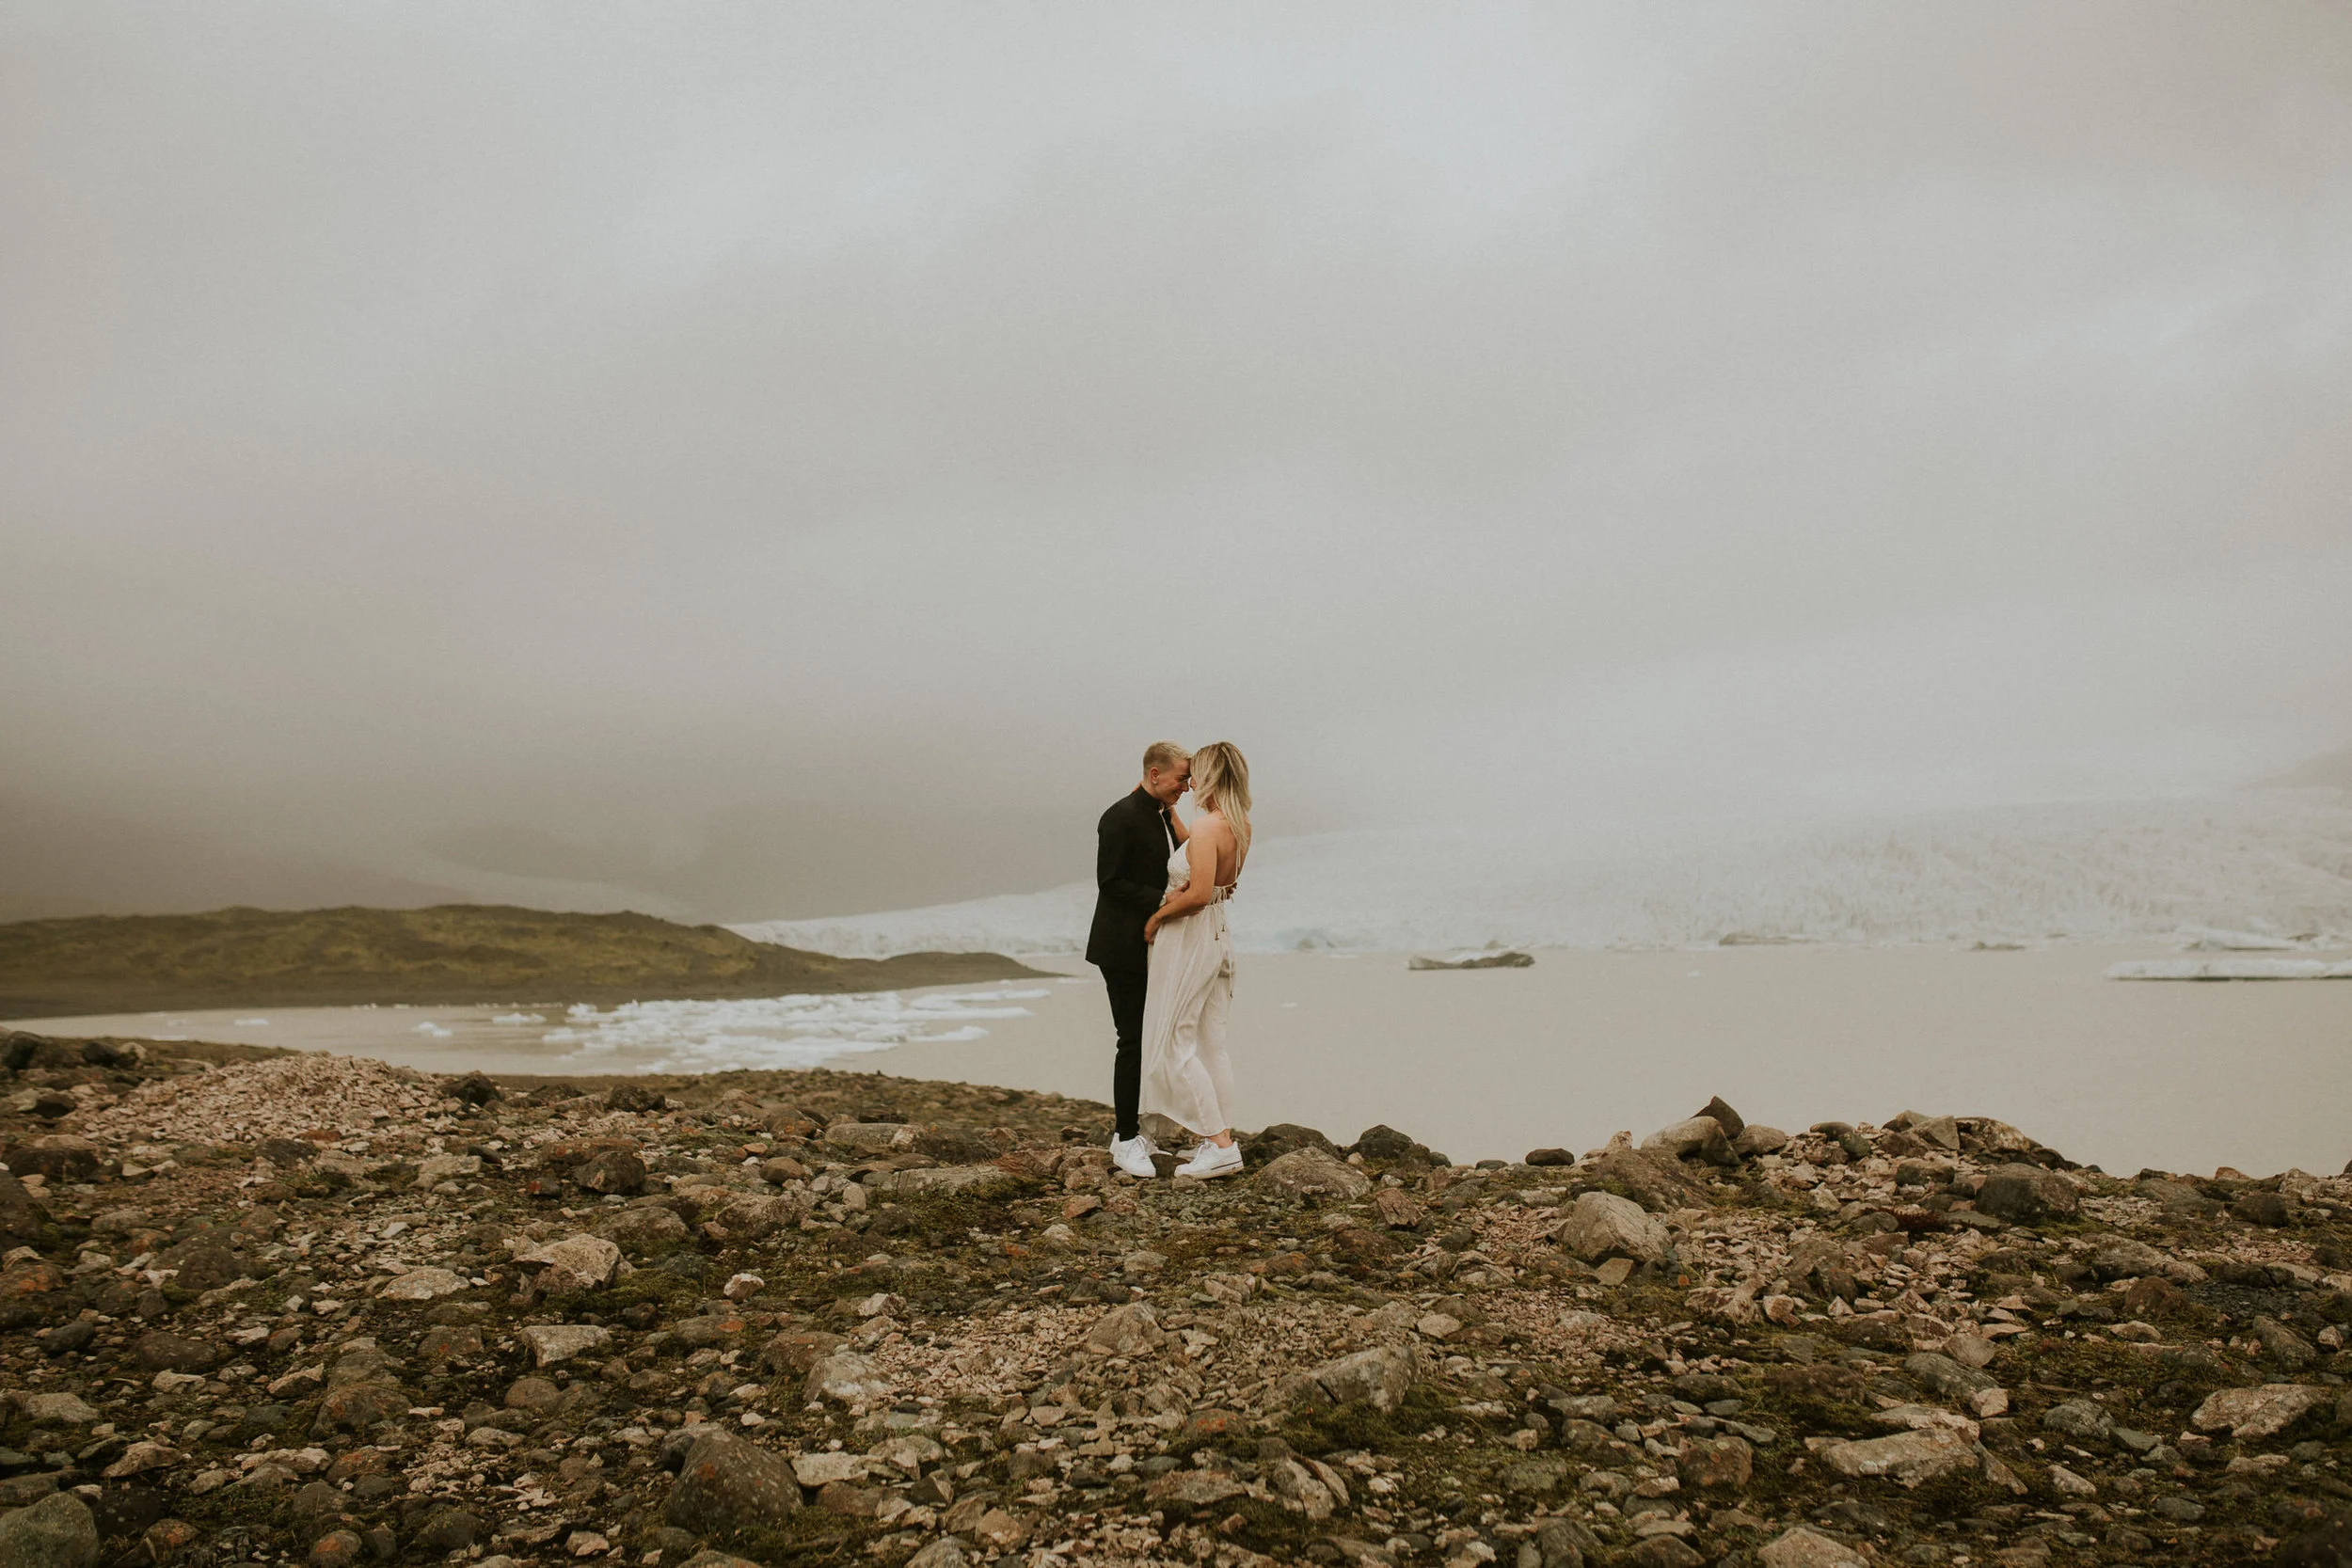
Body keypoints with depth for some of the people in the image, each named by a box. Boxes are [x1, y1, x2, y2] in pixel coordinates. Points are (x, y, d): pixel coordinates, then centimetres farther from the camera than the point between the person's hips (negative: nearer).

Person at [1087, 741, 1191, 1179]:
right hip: (1123, 949, -9)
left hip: (1147, 948, 9)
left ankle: (1125, 1131, 23)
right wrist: (1162, 901, -24)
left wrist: (1172, 814, -3)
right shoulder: (1122, 817, -16)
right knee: (1133, 1041, -4)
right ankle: (1126, 1142, 5)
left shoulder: (1161, 814, 11)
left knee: (1139, 1040, 13)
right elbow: (1110, 883, -19)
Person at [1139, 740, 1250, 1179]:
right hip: (1218, 934, 9)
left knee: (1175, 1045, -1)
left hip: (1189, 938, -9)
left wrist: (1158, 916, -13)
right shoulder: (1240, 826, 5)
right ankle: (1223, 1140, 16)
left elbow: (1199, 893, -28)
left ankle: (1219, 1144, -2)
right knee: (1211, 1044, 13)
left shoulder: (1207, 826, -21)